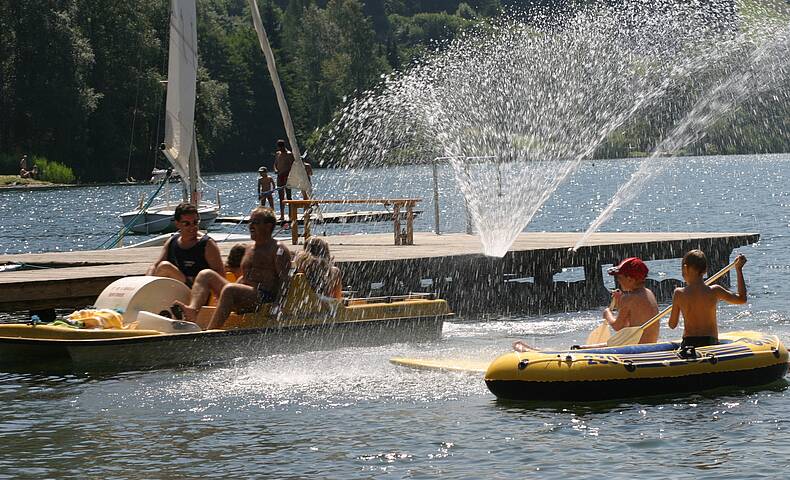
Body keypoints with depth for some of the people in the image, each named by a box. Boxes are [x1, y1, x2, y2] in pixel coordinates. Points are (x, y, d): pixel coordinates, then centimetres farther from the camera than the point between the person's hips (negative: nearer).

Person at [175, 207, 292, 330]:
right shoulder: (249, 249, 24)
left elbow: (284, 279, -11)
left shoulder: (278, 249, -2)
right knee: (206, 275, 1)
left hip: (265, 298, -9)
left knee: (229, 290, -35)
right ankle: (193, 310, -27)